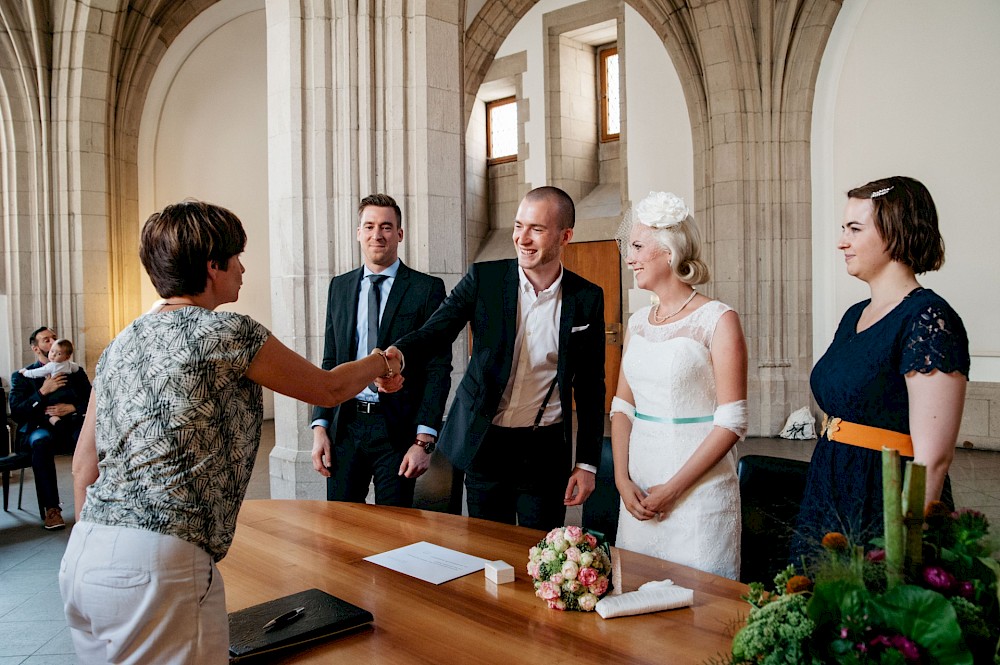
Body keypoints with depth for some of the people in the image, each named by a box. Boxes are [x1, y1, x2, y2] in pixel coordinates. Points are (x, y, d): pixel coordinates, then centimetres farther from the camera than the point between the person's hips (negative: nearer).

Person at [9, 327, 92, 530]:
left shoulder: (75, 372, 20)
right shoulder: (22, 376, 13)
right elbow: (16, 412, -1)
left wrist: (73, 408, -7)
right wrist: (43, 391, -11)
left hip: (70, 425, 1)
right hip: (38, 427, -1)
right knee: (42, 441, -39)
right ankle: (51, 508, -35)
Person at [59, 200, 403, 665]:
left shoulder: (119, 346, 12)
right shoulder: (229, 333, -9)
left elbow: (83, 468, 15)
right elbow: (328, 389, 4)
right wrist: (378, 363, 23)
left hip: (81, 558, 9)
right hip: (159, 562, -8)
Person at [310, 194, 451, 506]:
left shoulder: (427, 289, -4)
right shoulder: (339, 287, 10)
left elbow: (439, 368, -7)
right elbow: (330, 362, 12)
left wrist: (424, 440, -13)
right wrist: (320, 426, 3)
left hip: (398, 429, -3)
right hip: (345, 426, 4)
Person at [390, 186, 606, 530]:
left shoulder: (587, 298, -2)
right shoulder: (484, 278, -4)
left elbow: (590, 385, 3)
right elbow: (434, 331, -11)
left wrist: (587, 463, 2)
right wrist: (395, 356, -34)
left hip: (546, 450, 0)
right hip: (484, 443, 0)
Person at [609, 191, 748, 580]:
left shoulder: (717, 320, -9)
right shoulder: (638, 322, 9)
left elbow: (732, 421, -13)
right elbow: (622, 406, 10)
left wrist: (673, 488, -15)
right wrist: (622, 479, -3)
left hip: (699, 487, -5)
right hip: (638, 485, 6)